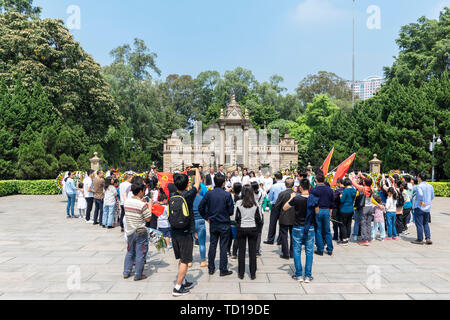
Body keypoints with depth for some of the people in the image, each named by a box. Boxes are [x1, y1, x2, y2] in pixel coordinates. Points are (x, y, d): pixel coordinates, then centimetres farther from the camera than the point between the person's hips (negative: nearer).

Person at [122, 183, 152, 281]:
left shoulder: (127, 201, 0)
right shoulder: (142, 204, -20)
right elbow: (148, 219, -12)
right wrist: (149, 207, -3)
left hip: (129, 231, 7)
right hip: (140, 232, -6)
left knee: (130, 252, 22)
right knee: (140, 254, 6)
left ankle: (126, 272, 28)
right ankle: (138, 275, 14)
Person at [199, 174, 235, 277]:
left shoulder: (209, 194, -4)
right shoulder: (227, 195, -13)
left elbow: (200, 207, -2)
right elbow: (231, 210, -9)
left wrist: (206, 217, 10)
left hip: (213, 223, 3)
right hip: (224, 224, -3)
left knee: (212, 245, 13)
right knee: (224, 247, 5)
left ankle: (211, 268, 22)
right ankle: (223, 270, 11)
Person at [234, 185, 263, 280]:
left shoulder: (238, 203, -9)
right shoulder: (256, 204, -7)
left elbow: (235, 217, -2)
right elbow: (259, 218, -1)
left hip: (241, 229, 0)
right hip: (253, 229, 0)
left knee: (241, 251, 9)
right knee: (252, 252, 9)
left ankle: (241, 274, 17)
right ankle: (253, 274, 16)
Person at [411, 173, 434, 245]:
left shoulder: (419, 186, -15)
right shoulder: (430, 186, 6)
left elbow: (420, 194, -33)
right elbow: (432, 197, 13)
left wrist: (421, 201, -19)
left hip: (419, 207, -6)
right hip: (427, 208, 7)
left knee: (419, 224, 2)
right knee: (426, 223, 18)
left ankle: (420, 240, 8)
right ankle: (428, 238, 12)